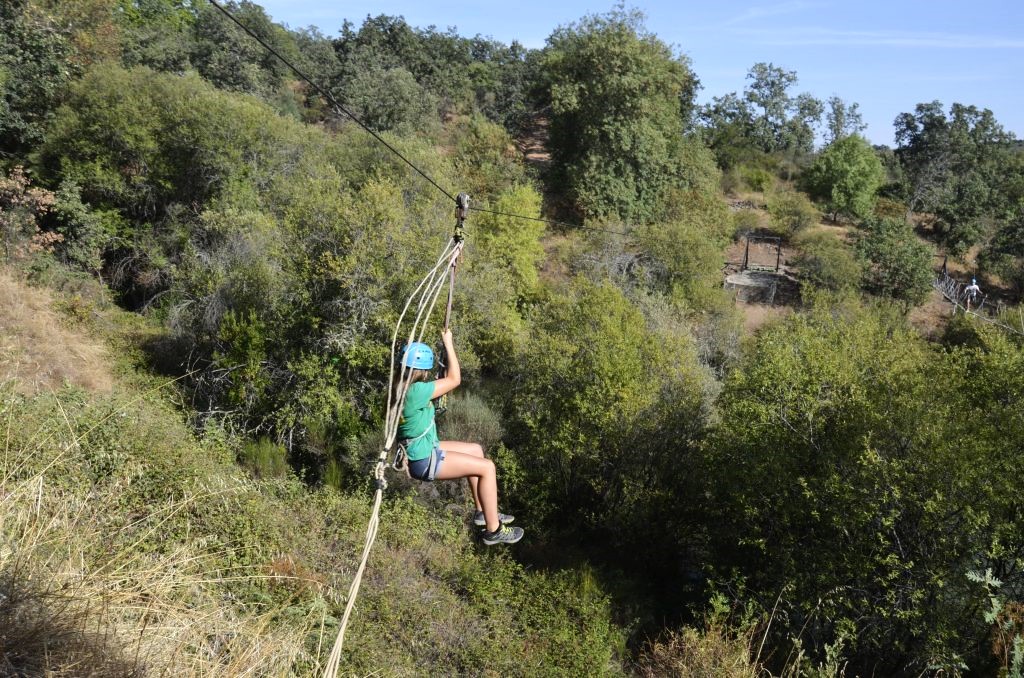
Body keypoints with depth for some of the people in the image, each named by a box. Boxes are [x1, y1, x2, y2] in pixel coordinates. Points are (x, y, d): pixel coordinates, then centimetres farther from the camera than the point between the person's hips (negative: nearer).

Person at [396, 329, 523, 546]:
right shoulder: (416, 391, -28)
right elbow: (454, 379, -18)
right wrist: (448, 344, -11)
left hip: (423, 449, 10)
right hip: (424, 461, -10)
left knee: (476, 450, 22)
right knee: (487, 467, -6)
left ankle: (483, 512, 31)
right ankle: (493, 530, 5)